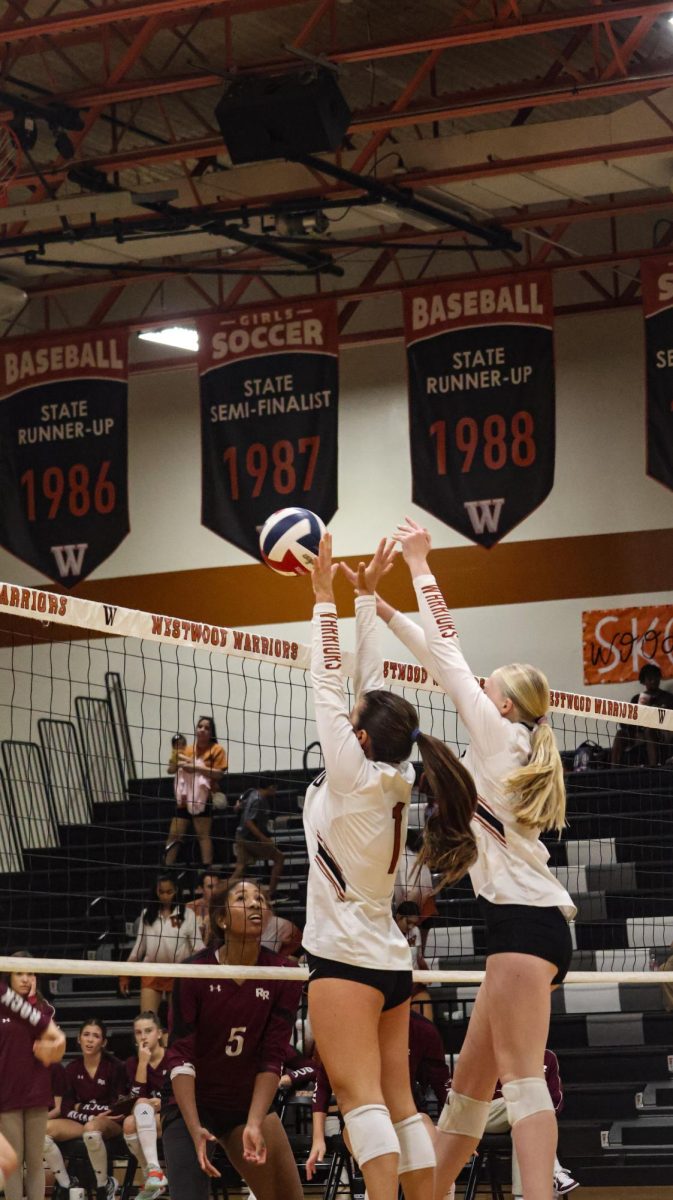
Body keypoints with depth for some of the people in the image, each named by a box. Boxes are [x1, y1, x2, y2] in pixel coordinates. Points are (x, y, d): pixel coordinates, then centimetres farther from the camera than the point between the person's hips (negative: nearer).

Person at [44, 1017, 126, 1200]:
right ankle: (65, 1183, -4)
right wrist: (91, 1115, -15)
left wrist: (82, 1109, -9)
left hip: (109, 1123, -4)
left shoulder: (114, 1067, -5)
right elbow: (67, 1109, 3)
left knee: (91, 1129, -42)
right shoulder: (72, 1069, 7)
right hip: (80, 1122, 4)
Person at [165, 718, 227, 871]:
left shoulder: (217, 750, 0)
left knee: (203, 834, -10)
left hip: (203, 799, -5)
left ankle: (208, 869, -10)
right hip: (184, 799, 5)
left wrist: (196, 767, -18)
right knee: (174, 835, 3)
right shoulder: (186, 750, 15)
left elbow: (218, 773, -11)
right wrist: (175, 752, -4)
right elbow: (171, 770, 15)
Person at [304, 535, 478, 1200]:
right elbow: (368, 686, 15)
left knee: (361, 1097, -16)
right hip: (392, 962, 8)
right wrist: (365, 595, 20)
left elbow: (329, 684, -7)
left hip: (345, 958, -8)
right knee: (399, 1104, 6)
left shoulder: (353, 774, -9)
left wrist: (326, 594, -1)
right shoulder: (394, 781, 9)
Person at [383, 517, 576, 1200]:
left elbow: (447, 652, 1)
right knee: (469, 1084, 11)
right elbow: (443, 660, 27)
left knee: (521, 1080, -18)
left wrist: (419, 565, 8)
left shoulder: (498, 734, -1)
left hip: (522, 918, -9)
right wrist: (385, 611, 31)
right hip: (532, 920, 9)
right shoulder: (504, 751, 21)